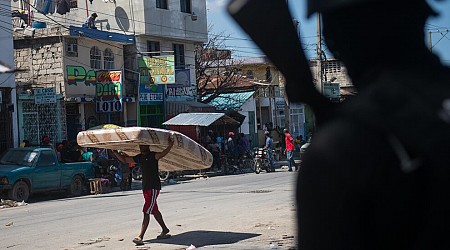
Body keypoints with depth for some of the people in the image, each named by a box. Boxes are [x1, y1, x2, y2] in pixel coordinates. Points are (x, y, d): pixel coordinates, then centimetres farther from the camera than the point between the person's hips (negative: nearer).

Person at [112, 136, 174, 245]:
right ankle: (165, 230, 33)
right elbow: (124, 160, 21)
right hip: (145, 187, 9)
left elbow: (162, 154, -32)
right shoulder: (139, 158, 12)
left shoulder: (153, 156, -11)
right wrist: (115, 152, 11)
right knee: (154, 211, 18)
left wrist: (170, 146, -49)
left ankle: (140, 237, -17)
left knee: (146, 212, -13)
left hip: (154, 188, -9)